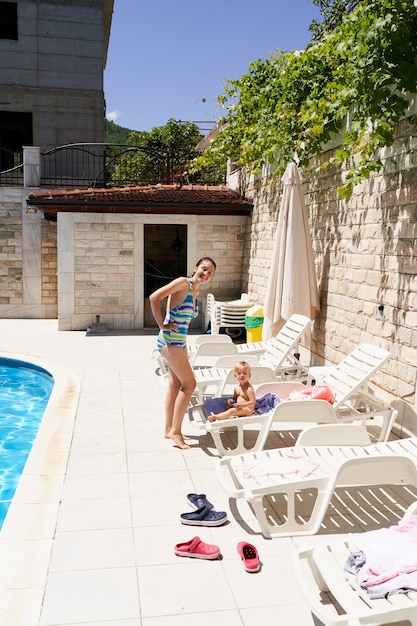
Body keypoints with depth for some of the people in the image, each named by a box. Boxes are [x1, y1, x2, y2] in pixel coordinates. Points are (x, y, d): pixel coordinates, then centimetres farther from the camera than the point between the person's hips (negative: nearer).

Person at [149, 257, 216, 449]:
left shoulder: (196, 291, 10)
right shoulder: (183, 282, -15)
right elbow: (154, 298, -22)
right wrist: (162, 325, -18)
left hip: (180, 342, 9)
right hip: (170, 341, -9)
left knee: (175, 385, 13)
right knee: (189, 384, -7)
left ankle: (169, 429, 24)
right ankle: (175, 430, 2)